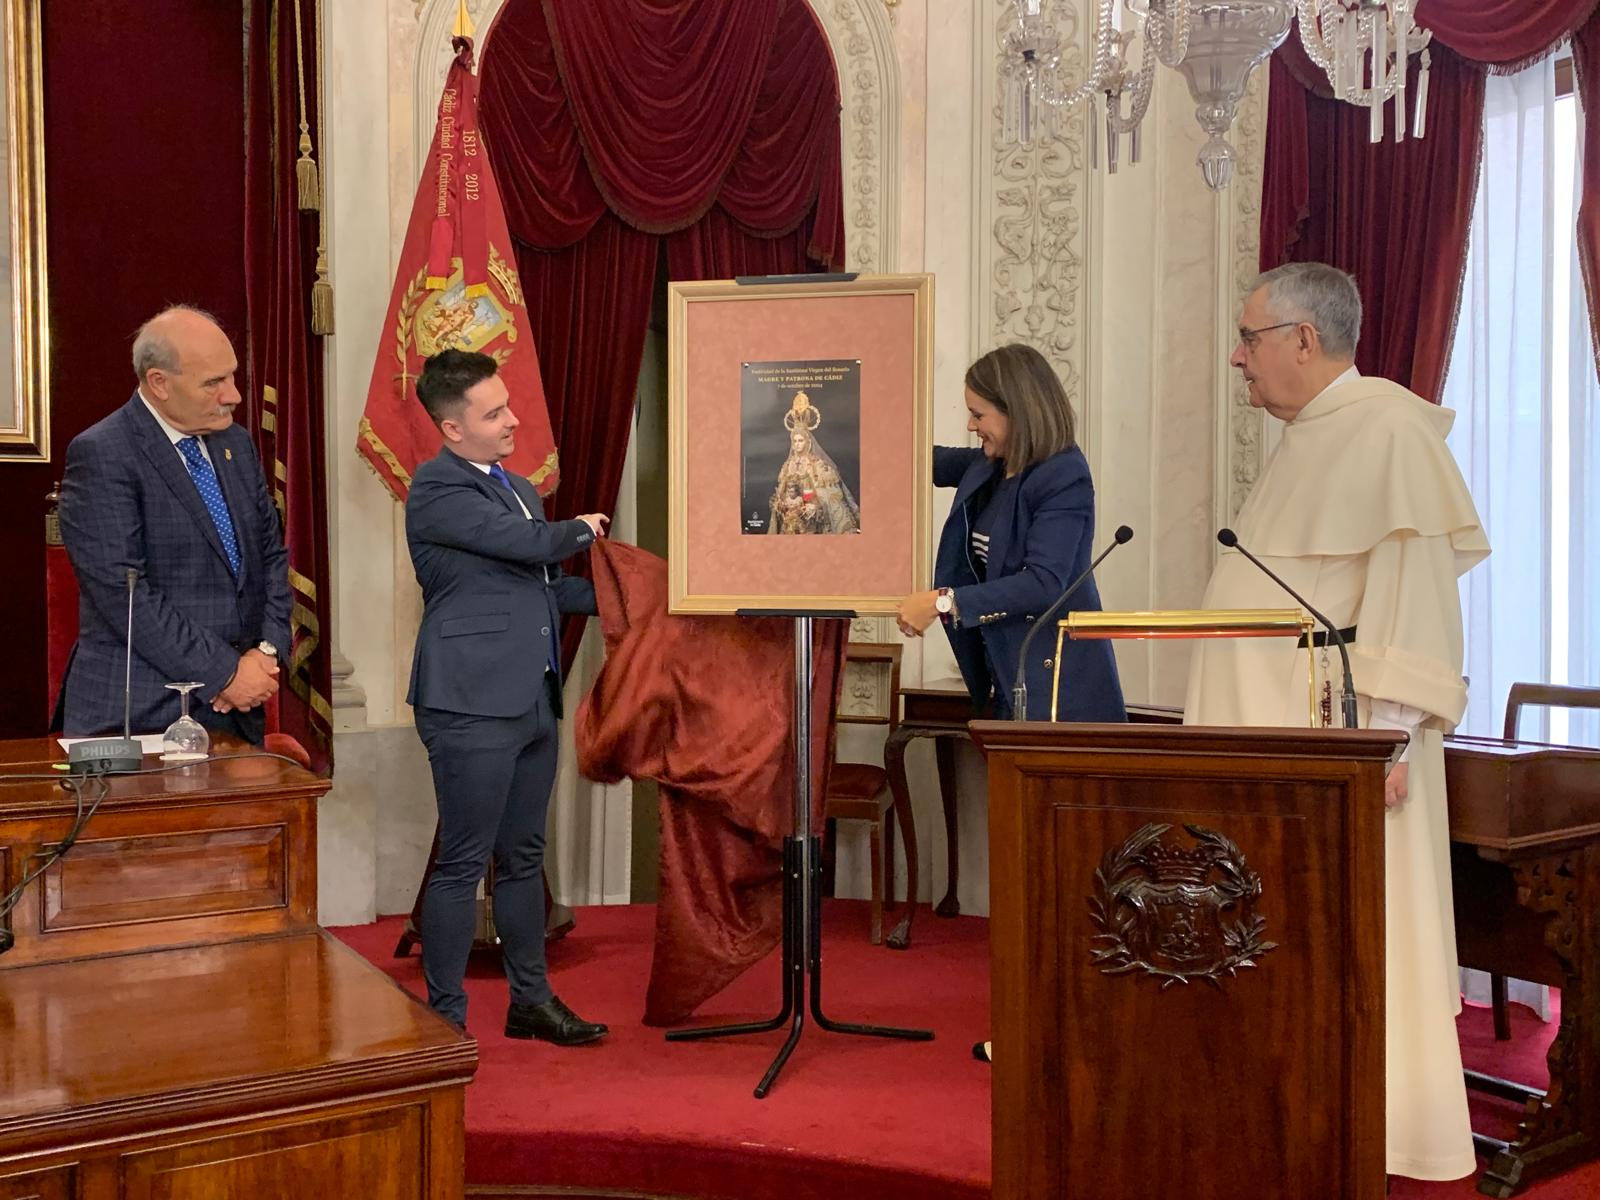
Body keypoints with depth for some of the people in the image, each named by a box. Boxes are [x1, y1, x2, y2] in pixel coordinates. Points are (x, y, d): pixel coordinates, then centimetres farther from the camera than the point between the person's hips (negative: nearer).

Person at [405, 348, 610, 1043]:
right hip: (473, 702, -9)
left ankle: (531, 1000, 28)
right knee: (463, 862, -2)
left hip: (531, 699, 9)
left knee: (523, 857, 16)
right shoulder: (436, 490, -10)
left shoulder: (518, 489, 19)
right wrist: (584, 531, 2)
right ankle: (445, 1020, 9)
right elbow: (531, 543, -19)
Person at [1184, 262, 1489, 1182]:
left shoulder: (1386, 427, -12)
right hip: (1274, 736, 9)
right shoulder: (1311, 436, 17)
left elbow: (1413, 579, -20)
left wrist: (1385, 723, -26)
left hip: (1336, 739, -9)